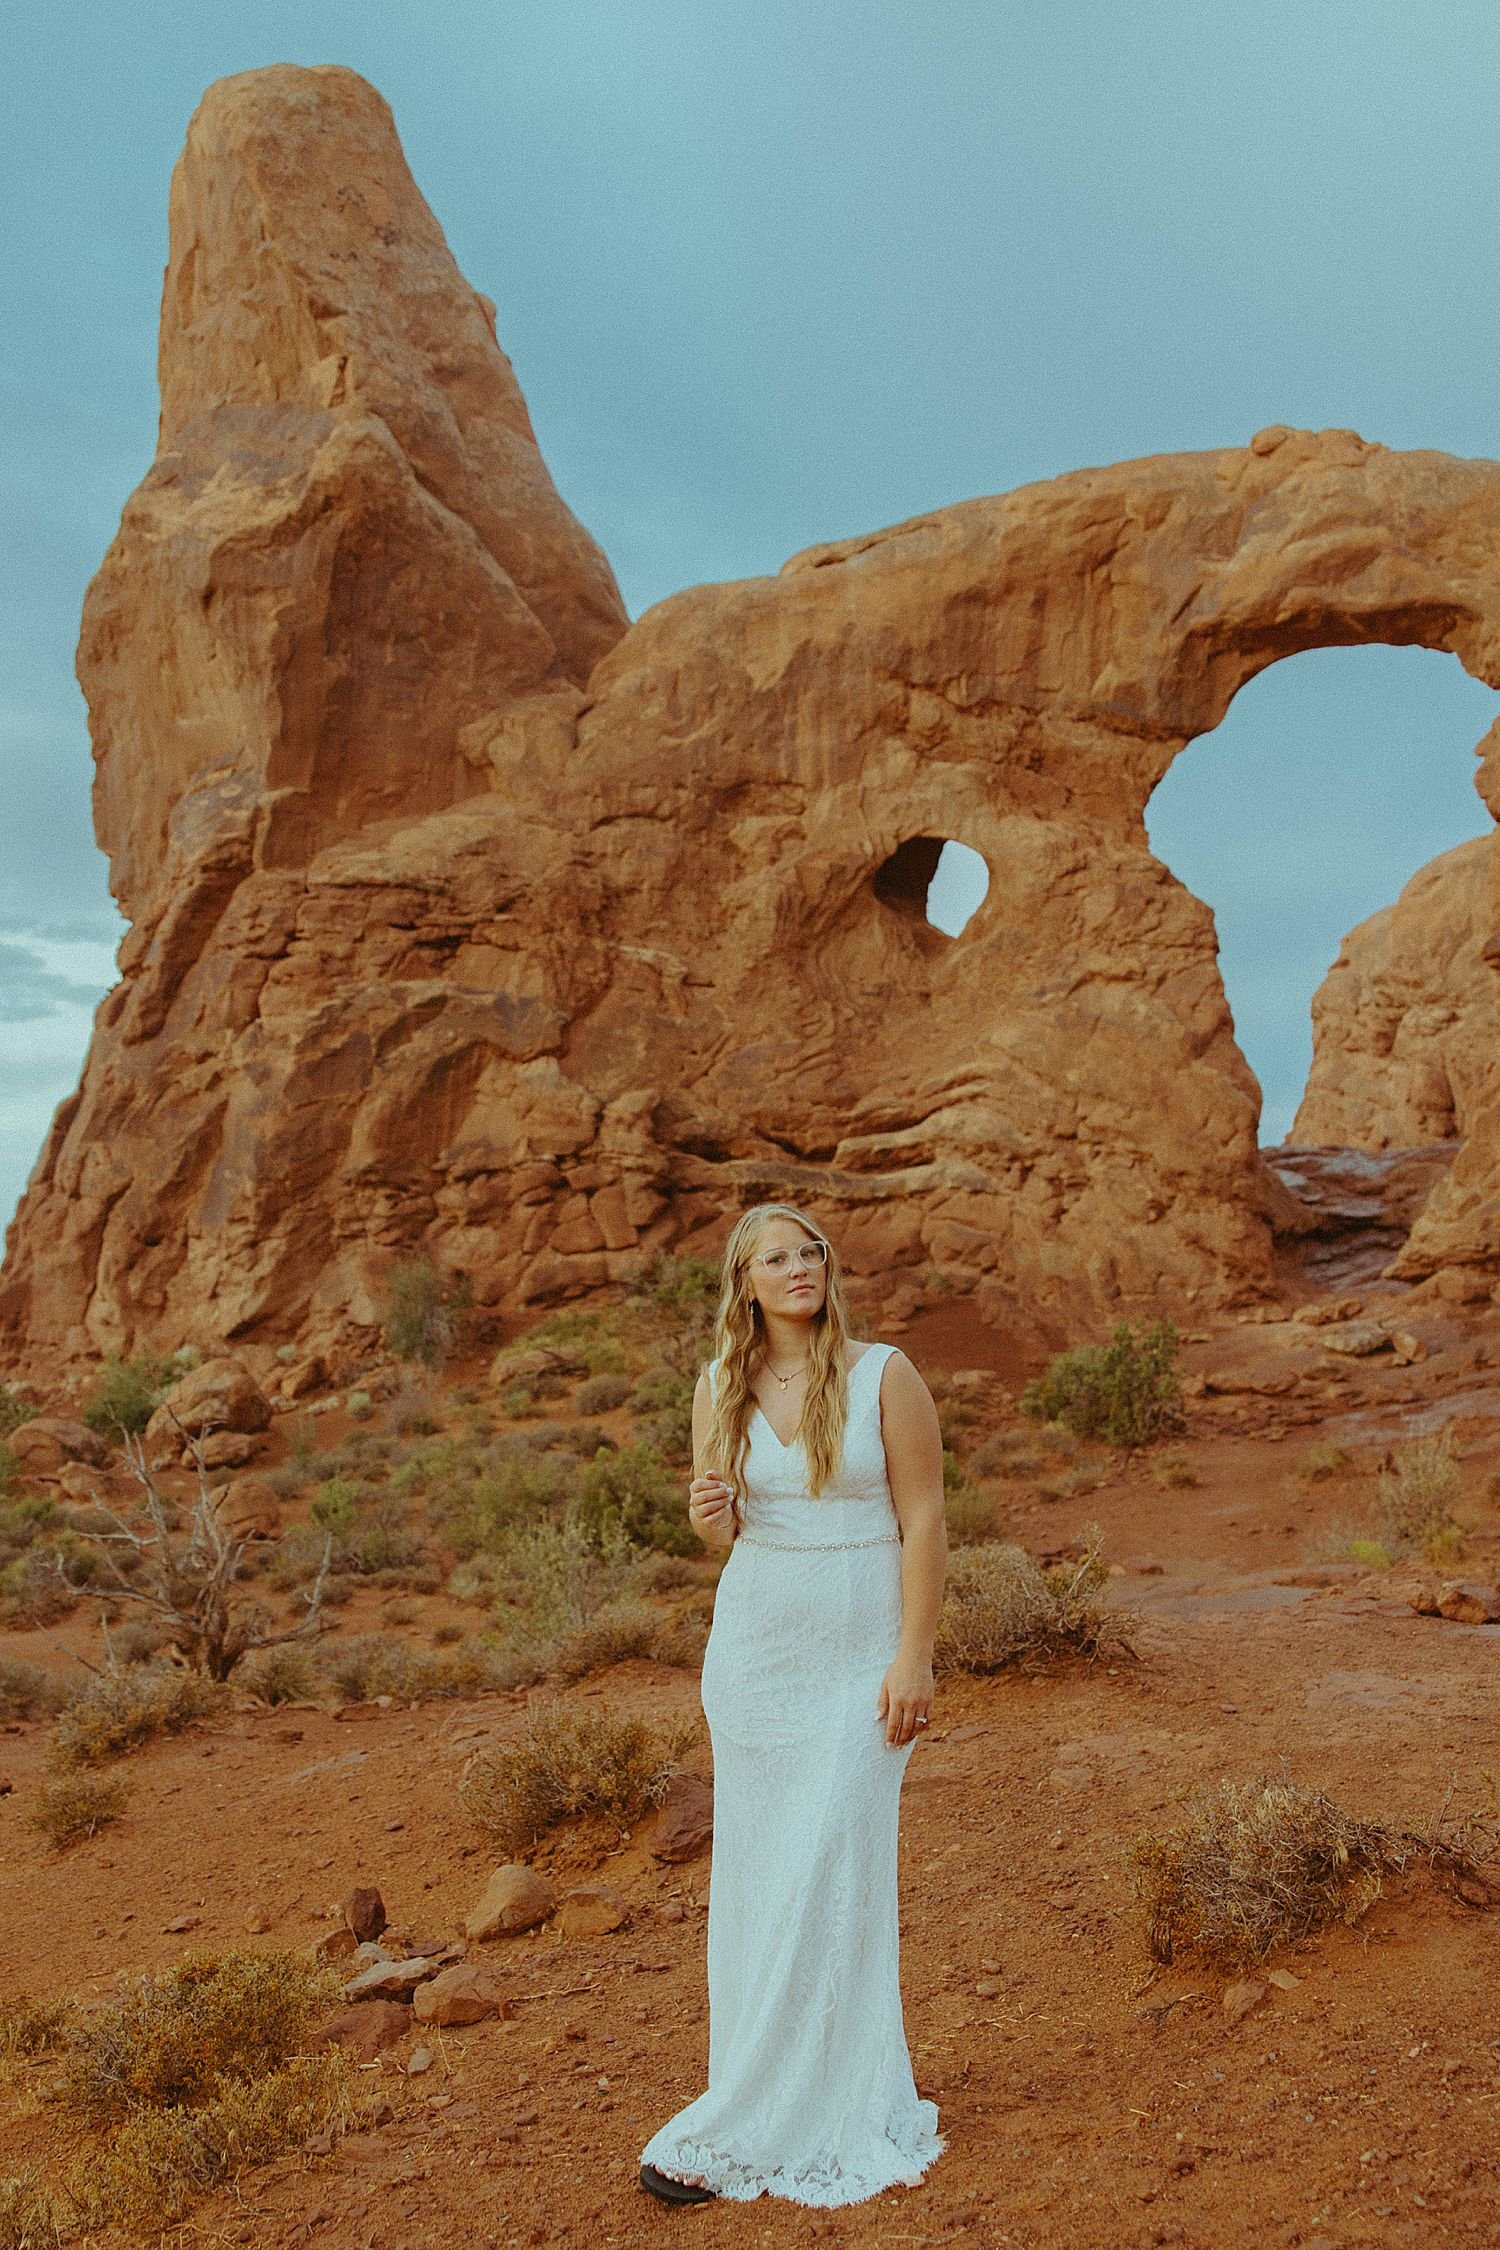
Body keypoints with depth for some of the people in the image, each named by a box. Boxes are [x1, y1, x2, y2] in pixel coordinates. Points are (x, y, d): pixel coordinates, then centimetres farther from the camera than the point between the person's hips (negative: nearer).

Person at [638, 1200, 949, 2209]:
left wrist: (913, 1659, -12)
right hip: (752, 1649, 4)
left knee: (829, 1878, -2)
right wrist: (708, 1514, -13)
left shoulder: (884, 1376, -7)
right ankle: (769, 2092, 23)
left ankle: (742, 2131, 11)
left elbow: (924, 1520, -7)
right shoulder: (720, 1387, 4)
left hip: (858, 1660, -4)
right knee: (754, 1874, 7)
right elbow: (722, 1529, 11)